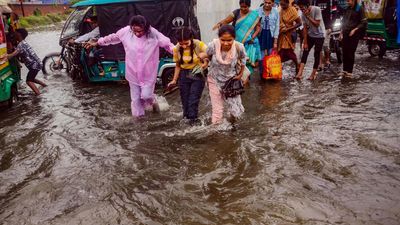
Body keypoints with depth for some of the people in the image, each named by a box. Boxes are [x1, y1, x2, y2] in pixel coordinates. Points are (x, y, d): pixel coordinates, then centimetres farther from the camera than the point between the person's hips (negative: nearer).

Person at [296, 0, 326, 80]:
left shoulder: (316, 9, -22)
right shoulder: (303, 14, -8)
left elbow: (317, 24, -22)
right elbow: (305, 28, -5)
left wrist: (308, 16, -29)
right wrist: (305, 42, -6)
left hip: (319, 35, -5)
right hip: (310, 35, 5)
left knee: (317, 54, -1)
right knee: (305, 52, -4)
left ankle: (313, 74, 11)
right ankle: (300, 73, -9)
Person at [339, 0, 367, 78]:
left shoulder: (359, 9, -4)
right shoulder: (347, 9, 15)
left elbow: (364, 22, -7)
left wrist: (355, 30, -14)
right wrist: (341, 31, 14)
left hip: (353, 34, -6)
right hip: (345, 34, 6)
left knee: (351, 53, -5)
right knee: (345, 52, 4)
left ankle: (349, 71, 0)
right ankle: (345, 70, 11)